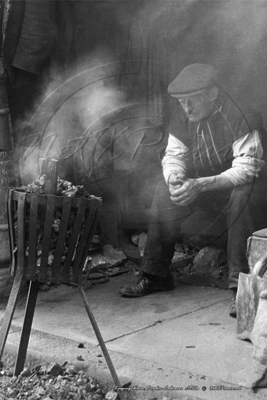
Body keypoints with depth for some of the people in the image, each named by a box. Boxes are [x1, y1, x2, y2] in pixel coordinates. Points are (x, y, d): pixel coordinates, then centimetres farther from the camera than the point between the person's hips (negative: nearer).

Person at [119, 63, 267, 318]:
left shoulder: (240, 115, -23)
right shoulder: (183, 117, -4)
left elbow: (247, 168, -29)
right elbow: (173, 155, -1)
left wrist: (201, 185, -42)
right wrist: (174, 177, -27)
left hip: (239, 185, -5)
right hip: (203, 187, 6)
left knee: (245, 197, -38)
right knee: (165, 192, -15)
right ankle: (155, 275, -6)